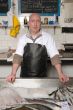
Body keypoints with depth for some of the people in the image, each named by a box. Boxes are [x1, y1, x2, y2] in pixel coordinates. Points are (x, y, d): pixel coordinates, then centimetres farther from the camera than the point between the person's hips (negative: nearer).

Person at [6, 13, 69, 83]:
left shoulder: (47, 37, -4)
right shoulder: (22, 38, 0)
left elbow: (54, 56, -12)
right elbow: (18, 56, -9)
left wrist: (60, 74, -24)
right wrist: (13, 74, -23)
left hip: (42, 77, -1)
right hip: (25, 77, 1)